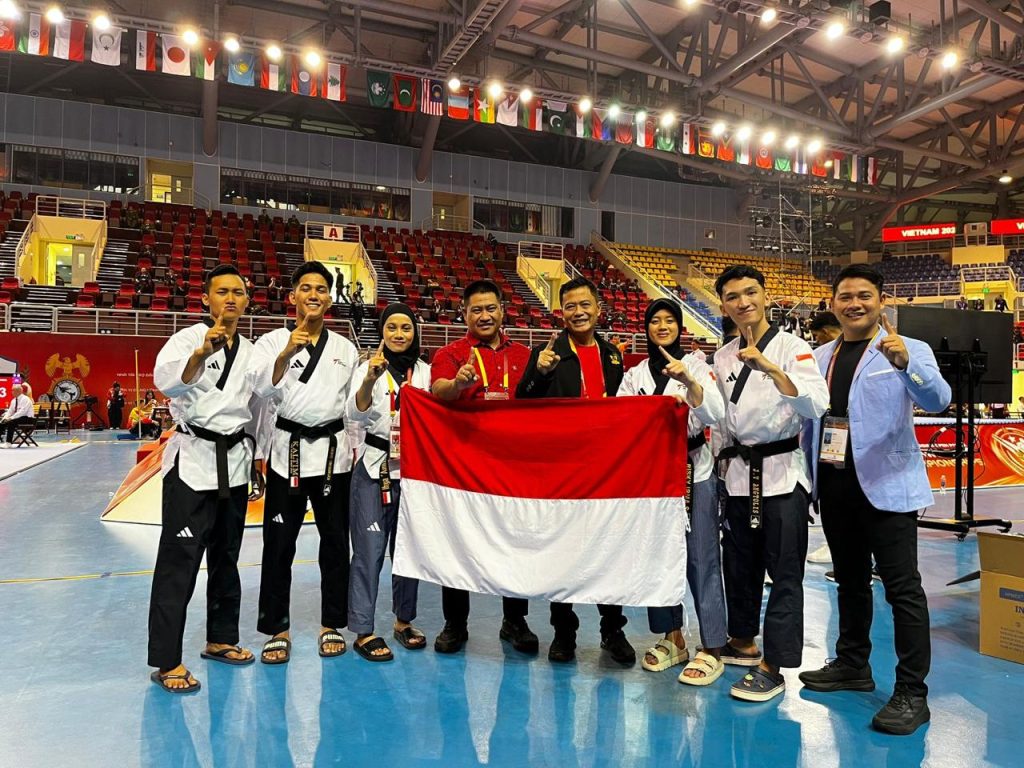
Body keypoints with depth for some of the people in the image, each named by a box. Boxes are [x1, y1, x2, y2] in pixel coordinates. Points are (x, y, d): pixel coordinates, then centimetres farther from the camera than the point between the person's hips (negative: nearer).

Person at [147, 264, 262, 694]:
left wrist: (258, 468, 16)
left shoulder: (251, 352, 12)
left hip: (235, 461, 6)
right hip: (193, 459, -6)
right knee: (179, 561, -4)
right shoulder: (189, 338, -5)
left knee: (226, 557, 15)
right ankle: (166, 661, 5)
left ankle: (221, 639, 29)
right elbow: (166, 380, -26)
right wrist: (202, 353, -43)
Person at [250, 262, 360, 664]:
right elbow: (263, 388, -15)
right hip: (288, 450, -2)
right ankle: (277, 629, 18)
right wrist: (286, 353, -29)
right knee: (278, 543, 2)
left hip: (333, 452, 2)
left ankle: (332, 625, 23)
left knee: (335, 541, 8)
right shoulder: (273, 342, 2)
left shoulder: (345, 348, 9)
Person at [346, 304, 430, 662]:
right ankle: (363, 630, 8)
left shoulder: (425, 372, 6)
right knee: (370, 549, -1)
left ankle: (404, 620, 27)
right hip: (375, 468, -3)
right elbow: (355, 412, -18)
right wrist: (370, 380, -36)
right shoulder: (369, 369, -2)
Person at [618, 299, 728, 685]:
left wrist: (688, 380, -27)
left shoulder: (695, 365, 2)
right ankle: (672, 638, 24)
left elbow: (715, 413, -13)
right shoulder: (634, 375, 9)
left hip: (693, 469, -3)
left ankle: (711, 650, 7)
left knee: (701, 558, -2)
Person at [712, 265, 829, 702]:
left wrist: (769, 367, -29)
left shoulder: (792, 348, -7)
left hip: (782, 472, -6)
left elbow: (817, 406, -22)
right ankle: (742, 642, 31)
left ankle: (771, 667, 4)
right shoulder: (723, 357, 10)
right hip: (740, 473, 6)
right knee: (739, 563, 15)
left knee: (784, 571, -2)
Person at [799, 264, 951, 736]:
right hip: (834, 485, 6)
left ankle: (912, 693, 8)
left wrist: (904, 362, -41)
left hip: (886, 485, -5)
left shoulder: (909, 351, -5)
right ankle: (852, 665, 32)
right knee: (850, 581, 18)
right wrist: (810, 476, 11)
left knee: (903, 588, -2)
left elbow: (938, 400, -23)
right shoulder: (819, 357, 10)